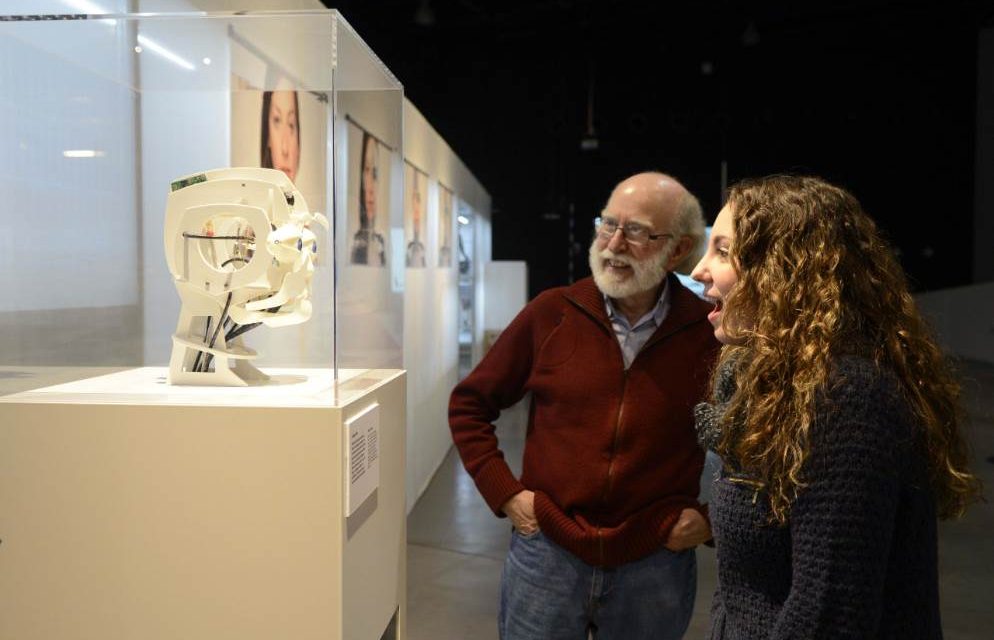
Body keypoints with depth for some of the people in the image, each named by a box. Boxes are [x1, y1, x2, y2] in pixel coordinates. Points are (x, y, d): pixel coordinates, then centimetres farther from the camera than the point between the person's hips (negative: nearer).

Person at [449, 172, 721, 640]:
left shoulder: (710, 335, -9)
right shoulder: (551, 315, -5)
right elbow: (469, 404, 5)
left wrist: (712, 515, -2)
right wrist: (504, 494, -3)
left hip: (655, 564, 0)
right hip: (546, 552, 1)